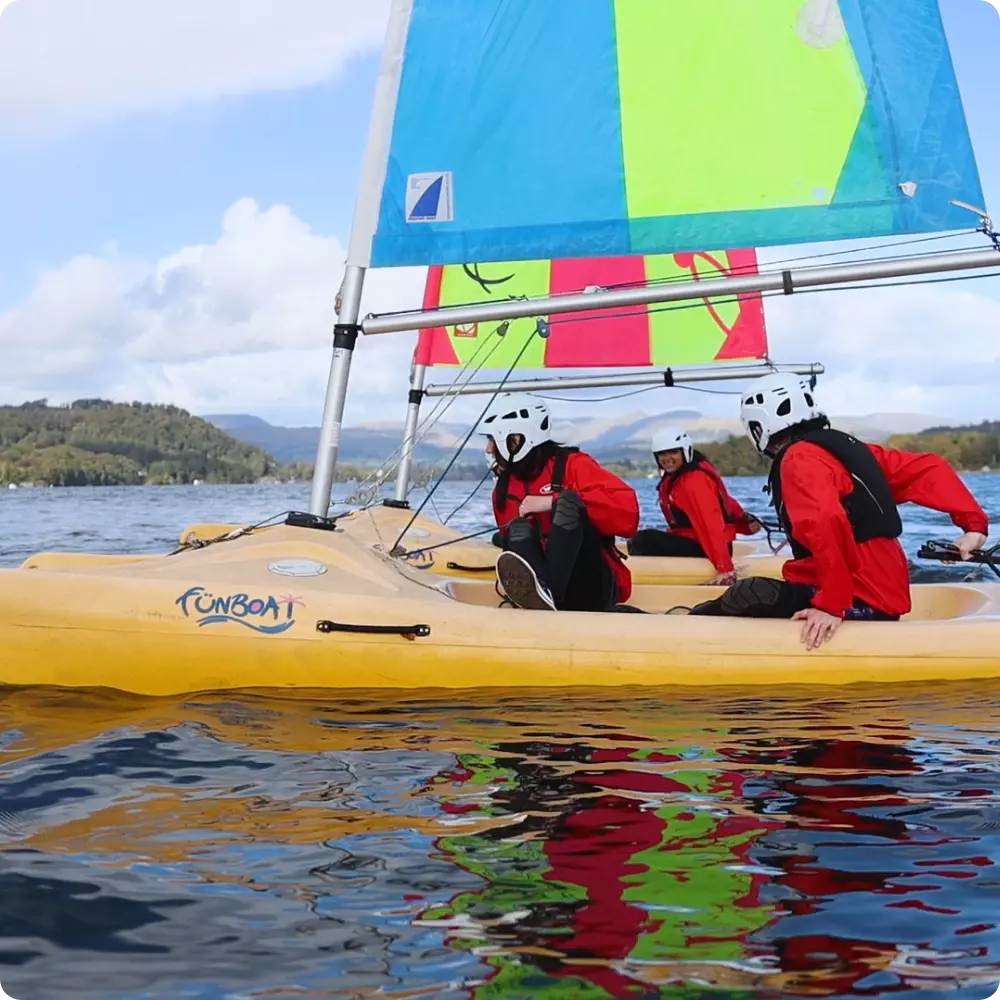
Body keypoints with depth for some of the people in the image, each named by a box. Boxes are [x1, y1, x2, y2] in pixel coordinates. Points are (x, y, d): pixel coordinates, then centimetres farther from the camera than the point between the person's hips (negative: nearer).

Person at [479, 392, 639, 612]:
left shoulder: (573, 465, -4)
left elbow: (627, 510, -20)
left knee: (568, 502, -24)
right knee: (518, 528, -20)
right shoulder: (503, 489, 15)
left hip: (594, 590, -4)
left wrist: (553, 502, -22)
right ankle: (538, 593, -52)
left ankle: (545, 590, -51)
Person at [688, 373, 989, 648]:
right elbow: (928, 468, 15)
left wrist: (832, 605, -30)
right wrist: (974, 522, 12)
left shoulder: (800, 459, -12)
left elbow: (827, 523, -31)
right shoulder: (847, 447, 15)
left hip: (857, 603, -10)